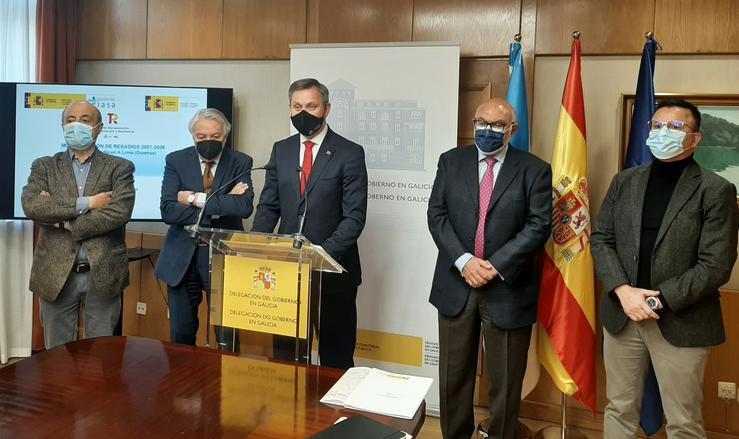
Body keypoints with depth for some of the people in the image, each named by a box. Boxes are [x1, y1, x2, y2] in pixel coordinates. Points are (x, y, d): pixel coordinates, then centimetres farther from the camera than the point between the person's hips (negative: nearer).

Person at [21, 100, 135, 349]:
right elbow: (30, 205, -9)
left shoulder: (119, 168, 3)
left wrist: (65, 222, -11)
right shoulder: (44, 167, 9)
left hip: (103, 273, -1)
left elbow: (120, 212, -13)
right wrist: (86, 203, -15)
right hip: (56, 274, 2)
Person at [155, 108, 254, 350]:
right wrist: (219, 206, -18)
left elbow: (244, 207, -19)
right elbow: (167, 211, -12)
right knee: (180, 335, 13)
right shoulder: (176, 161, 0)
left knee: (227, 336, 3)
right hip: (183, 256, 2)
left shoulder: (240, 163, -2)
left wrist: (196, 198, -17)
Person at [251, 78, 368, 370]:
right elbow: (268, 207, 10)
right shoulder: (281, 150, 9)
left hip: (332, 271, -4)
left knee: (336, 357, 8)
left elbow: (354, 217, -11)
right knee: (284, 352, 14)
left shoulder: (349, 153, -6)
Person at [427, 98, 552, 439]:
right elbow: (437, 215, 0)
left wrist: (496, 266, -15)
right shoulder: (451, 161, 7)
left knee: (505, 382, 9)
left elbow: (539, 225, -7)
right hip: (456, 284, 2)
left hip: (507, 289, -2)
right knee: (453, 377, 13)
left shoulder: (534, 170, 1)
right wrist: (464, 261, -13)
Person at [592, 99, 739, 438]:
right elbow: (601, 239, 4)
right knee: (619, 411, 16)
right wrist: (623, 291, -10)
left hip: (681, 323, -3)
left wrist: (661, 299, -16)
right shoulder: (624, 181, 9)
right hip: (622, 314, 4)